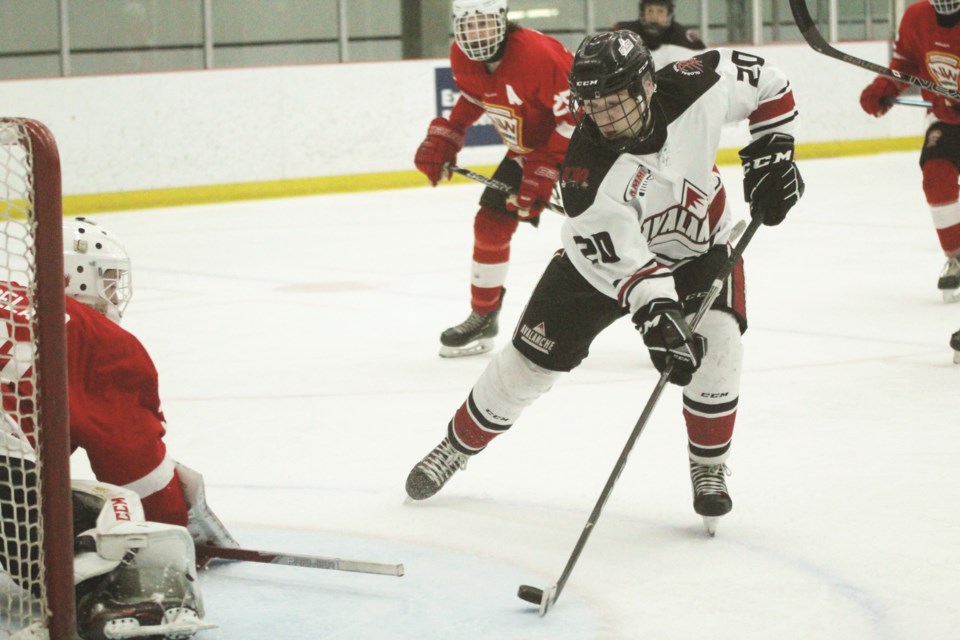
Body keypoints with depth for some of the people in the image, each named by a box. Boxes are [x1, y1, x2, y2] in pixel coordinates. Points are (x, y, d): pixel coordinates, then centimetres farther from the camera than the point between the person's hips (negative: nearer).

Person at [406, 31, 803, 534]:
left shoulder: (699, 86, -30)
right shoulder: (586, 169, -37)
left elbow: (767, 83, -10)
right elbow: (622, 261, -39)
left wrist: (771, 153, -17)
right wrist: (656, 316, -52)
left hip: (698, 246, 1)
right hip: (606, 253, -1)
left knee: (716, 342, -23)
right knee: (533, 357, 2)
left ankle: (709, 469, -2)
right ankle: (458, 444, 27)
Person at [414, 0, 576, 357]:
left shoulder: (537, 53, -33)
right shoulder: (462, 58, -9)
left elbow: (575, 116, -30)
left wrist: (544, 171, -31)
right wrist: (444, 138, 4)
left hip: (582, 141, -8)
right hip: (526, 148, 8)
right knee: (491, 223, 7)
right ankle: (483, 318, 23)